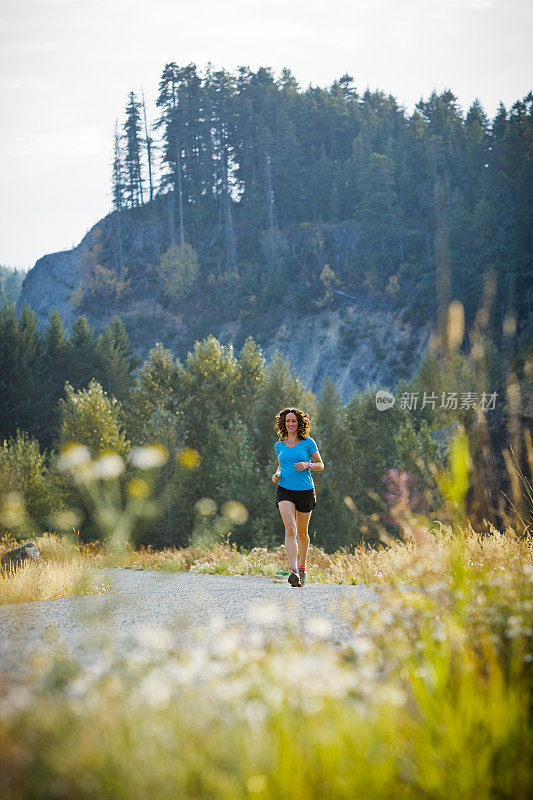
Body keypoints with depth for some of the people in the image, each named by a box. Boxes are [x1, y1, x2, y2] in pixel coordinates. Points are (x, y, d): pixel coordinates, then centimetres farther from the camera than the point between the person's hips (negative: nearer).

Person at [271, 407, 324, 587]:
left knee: (302, 533, 11)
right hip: (285, 490, 1)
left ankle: (302, 567, 35)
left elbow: (320, 465, 4)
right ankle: (293, 571, -29)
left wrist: (307, 465, -15)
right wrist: (277, 474, 3)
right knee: (290, 529, -19)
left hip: (305, 491, -1)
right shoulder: (279, 445, 9)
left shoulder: (308, 442, -1)